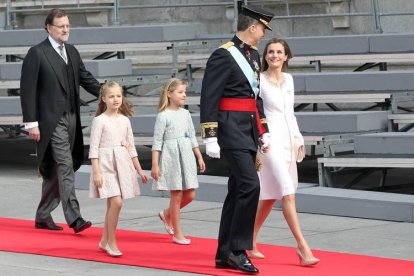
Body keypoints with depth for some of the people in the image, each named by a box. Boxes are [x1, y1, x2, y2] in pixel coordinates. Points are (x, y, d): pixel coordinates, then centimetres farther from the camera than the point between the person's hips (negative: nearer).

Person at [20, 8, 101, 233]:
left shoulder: (72, 52, 14)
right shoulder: (37, 54, -7)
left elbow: (86, 79, 18)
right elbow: (27, 90, -9)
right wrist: (31, 123, -13)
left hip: (71, 119, 7)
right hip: (51, 120, -7)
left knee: (54, 171, 13)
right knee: (65, 167, -14)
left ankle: (43, 217, 23)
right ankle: (74, 218, -18)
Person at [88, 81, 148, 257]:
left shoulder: (125, 120, 10)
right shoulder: (100, 120, -6)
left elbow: (131, 147, 16)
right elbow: (94, 148, -9)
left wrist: (139, 169, 16)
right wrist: (96, 172, -15)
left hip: (122, 165, 5)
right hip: (106, 164, -5)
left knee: (111, 204, 8)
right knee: (116, 202, -15)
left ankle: (104, 241, 20)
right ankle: (111, 242, -5)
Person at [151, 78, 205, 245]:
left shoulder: (186, 114, 11)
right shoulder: (163, 116, -8)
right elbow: (157, 141, -9)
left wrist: (199, 157, 16)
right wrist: (155, 165, -13)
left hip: (186, 156, 6)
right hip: (171, 156, -6)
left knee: (190, 195, 5)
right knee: (177, 195, -2)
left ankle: (167, 214, 30)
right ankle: (177, 234, 6)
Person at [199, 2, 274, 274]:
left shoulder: (254, 56, 15)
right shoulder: (223, 56, -13)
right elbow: (209, 99, -15)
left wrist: (263, 132, 21)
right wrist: (210, 138, -18)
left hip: (249, 131, 9)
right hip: (232, 130, -9)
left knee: (237, 191, 9)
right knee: (250, 185, -16)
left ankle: (225, 254, 14)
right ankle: (237, 249, -10)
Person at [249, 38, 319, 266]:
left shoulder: (288, 80, 14)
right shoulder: (260, 80, -6)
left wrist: (298, 139, 16)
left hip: (288, 139, 7)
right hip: (270, 140, -7)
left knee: (270, 196, 11)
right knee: (288, 193, -14)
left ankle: (251, 242, 22)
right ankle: (303, 247, -17)